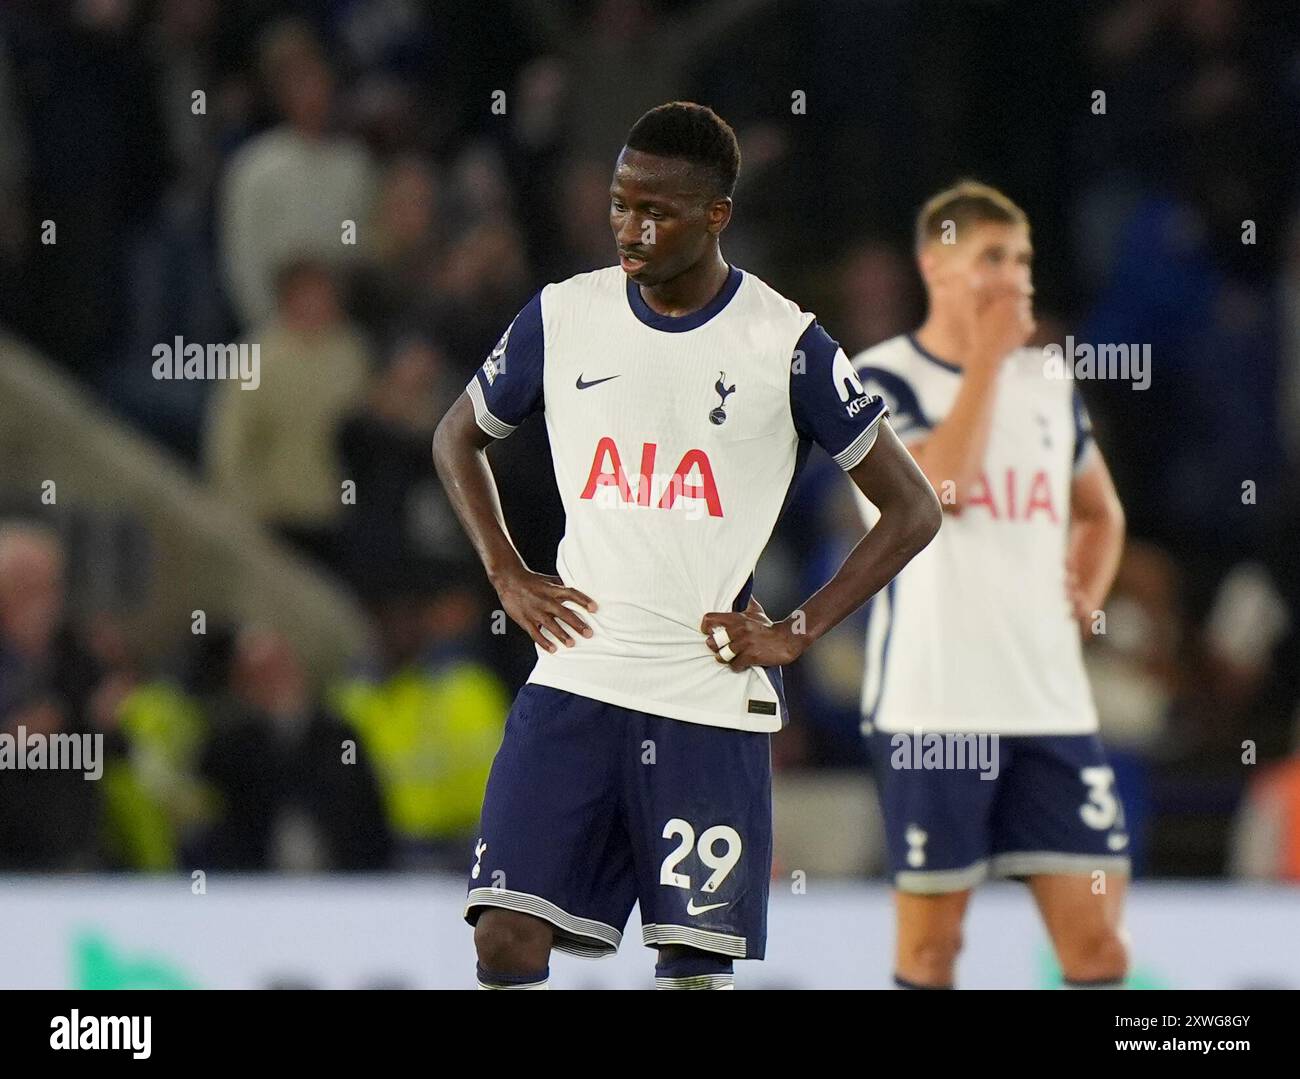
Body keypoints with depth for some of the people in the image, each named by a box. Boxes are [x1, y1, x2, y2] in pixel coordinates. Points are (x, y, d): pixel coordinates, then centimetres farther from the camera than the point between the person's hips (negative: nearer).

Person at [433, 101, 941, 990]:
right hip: (576, 682, 2)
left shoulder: (786, 345, -5)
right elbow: (458, 438, 21)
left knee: (696, 963, 0)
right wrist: (507, 576, 8)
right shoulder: (564, 316, 4)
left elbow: (913, 510, 1)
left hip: (714, 702, -2)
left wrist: (799, 632, -5)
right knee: (507, 935, -9)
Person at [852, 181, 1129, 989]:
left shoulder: (1048, 383, 14)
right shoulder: (883, 379, -3)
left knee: (1096, 936, -2)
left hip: (1051, 701, 5)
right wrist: (988, 356, -14)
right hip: (933, 702, -5)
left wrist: (1086, 597, 11)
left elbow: (1101, 511, 29)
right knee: (931, 940, 0)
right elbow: (938, 485, -21)